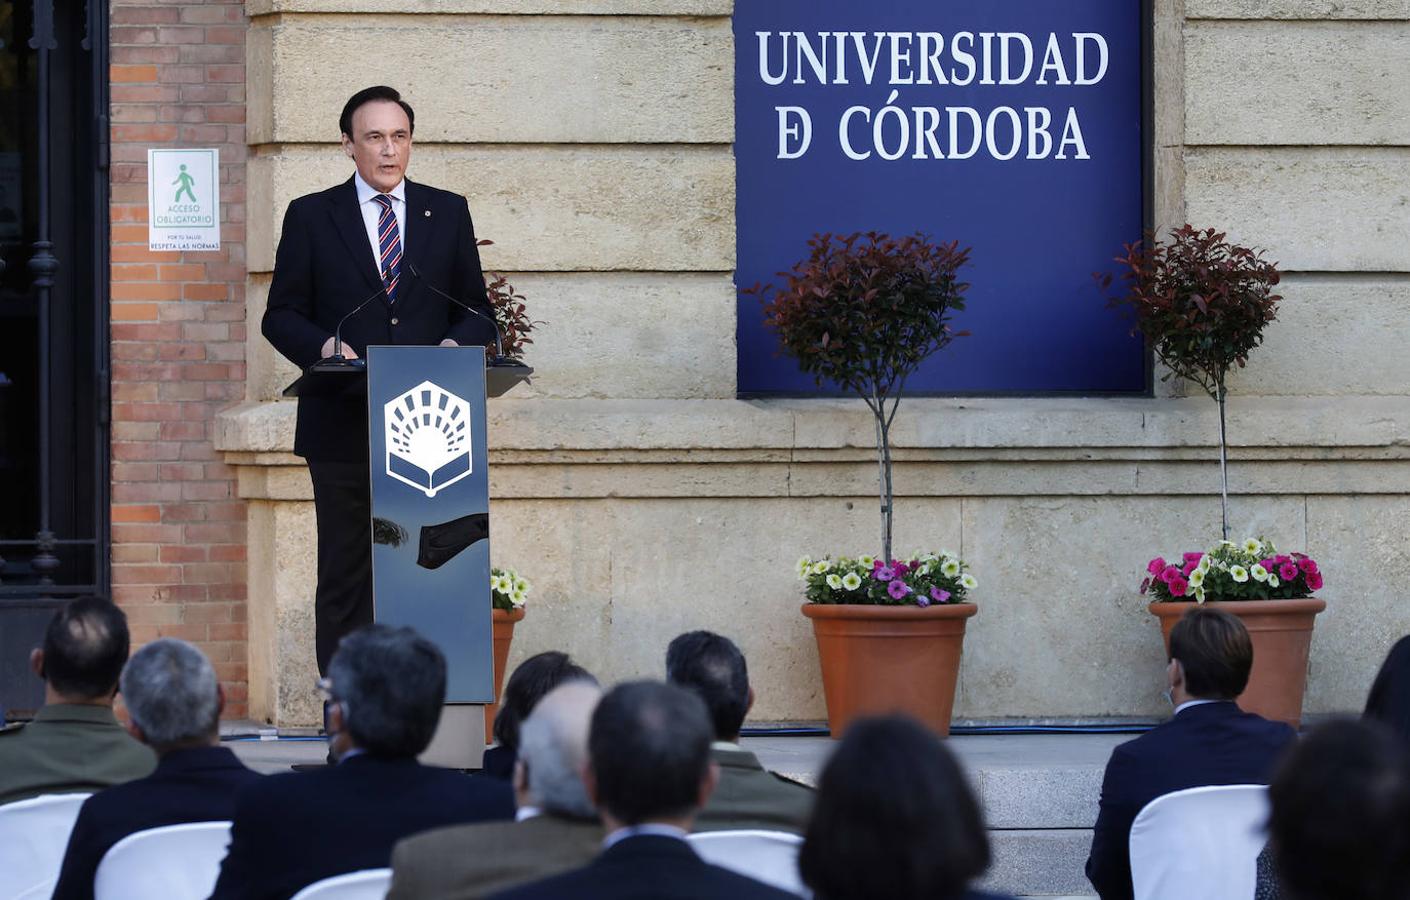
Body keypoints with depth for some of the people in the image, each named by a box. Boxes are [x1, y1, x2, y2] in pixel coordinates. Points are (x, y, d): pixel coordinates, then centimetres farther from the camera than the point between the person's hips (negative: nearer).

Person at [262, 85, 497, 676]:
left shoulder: (448, 213, 12)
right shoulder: (311, 217, 7)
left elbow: (478, 310, 13)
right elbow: (281, 315, 6)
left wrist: (455, 344, -9)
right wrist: (323, 346, -14)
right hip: (344, 428, -1)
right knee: (345, 581, 1)